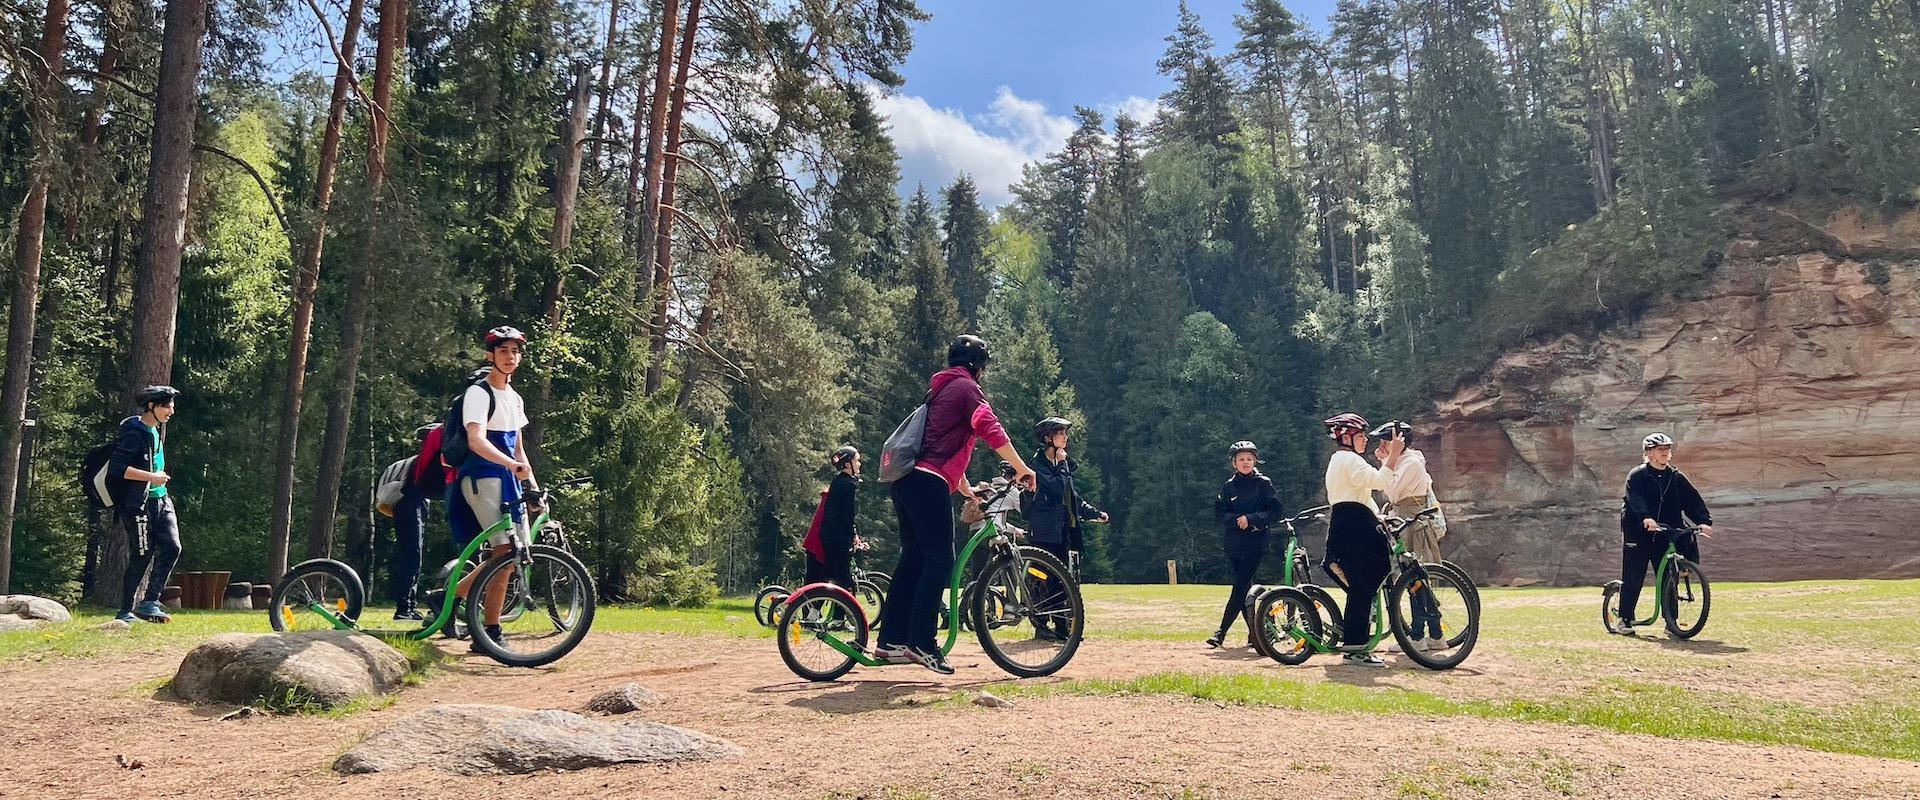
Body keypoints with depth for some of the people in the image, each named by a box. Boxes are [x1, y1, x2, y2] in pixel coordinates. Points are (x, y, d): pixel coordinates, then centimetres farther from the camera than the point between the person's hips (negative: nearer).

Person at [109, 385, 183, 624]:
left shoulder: (156, 430, 14)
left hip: (161, 500, 8)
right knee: (141, 557, -3)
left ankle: (149, 602, 2)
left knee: (172, 547, -5)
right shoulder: (134, 433, -14)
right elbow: (117, 468, -22)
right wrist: (151, 477, -21)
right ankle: (125, 612, 9)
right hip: (139, 504, -8)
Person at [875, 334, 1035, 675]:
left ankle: (890, 641, 12)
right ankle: (920, 643, -12)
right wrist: (1022, 469, -17)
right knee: (940, 560, -8)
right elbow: (990, 428, -19)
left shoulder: (940, 388, 27)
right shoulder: (967, 387, -1)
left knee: (913, 558, 11)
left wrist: (965, 488, 39)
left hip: (906, 481, 9)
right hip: (928, 484, -9)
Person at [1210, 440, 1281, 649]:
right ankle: (1254, 631, 19)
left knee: (1240, 587, -9)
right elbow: (1219, 511, 4)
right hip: (1234, 543, 4)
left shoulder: (1263, 483, 1)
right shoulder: (1229, 486, 8)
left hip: (1255, 543, -3)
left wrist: (1251, 519, -16)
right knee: (1244, 588, 7)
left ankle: (1221, 631, -9)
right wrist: (1236, 520, -14)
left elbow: (1274, 511, -4)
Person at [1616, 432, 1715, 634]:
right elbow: (1635, 500, -22)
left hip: (1664, 535, 4)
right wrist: (1645, 518, -40)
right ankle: (1625, 619, 8)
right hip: (1638, 534, -4)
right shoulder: (1637, 476, -5)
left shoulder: (1676, 477, 8)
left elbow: (1693, 501, -1)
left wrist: (1704, 521, -18)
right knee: (1633, 578, -1)